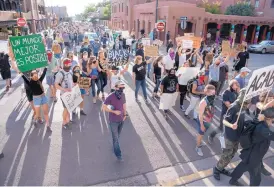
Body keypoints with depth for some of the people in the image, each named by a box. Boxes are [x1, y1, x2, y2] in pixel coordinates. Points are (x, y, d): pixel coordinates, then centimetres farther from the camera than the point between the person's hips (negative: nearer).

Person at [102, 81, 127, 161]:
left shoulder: (123, 95, -8)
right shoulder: (110, 97, -24)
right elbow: (103, 107, -17)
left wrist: (125, 114, 7)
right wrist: (114, 111, -24)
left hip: (121, 119, 5)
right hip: (113, 121, -5)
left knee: (118, 135, 24)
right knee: (115, 138, 3)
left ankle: (114, 146, 49)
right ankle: (118, 155, 16)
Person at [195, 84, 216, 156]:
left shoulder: (212, 100, -9)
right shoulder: (203, 102, -31)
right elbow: (200, 114, -25)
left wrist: (211, 120, 16)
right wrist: (202, 125, -19)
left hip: (209, 121, 6)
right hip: (203, 121, -6)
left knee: (202, 134, 26)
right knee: (201, 134, 13)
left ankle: (199, 142, 51)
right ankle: (198, 147, 34)